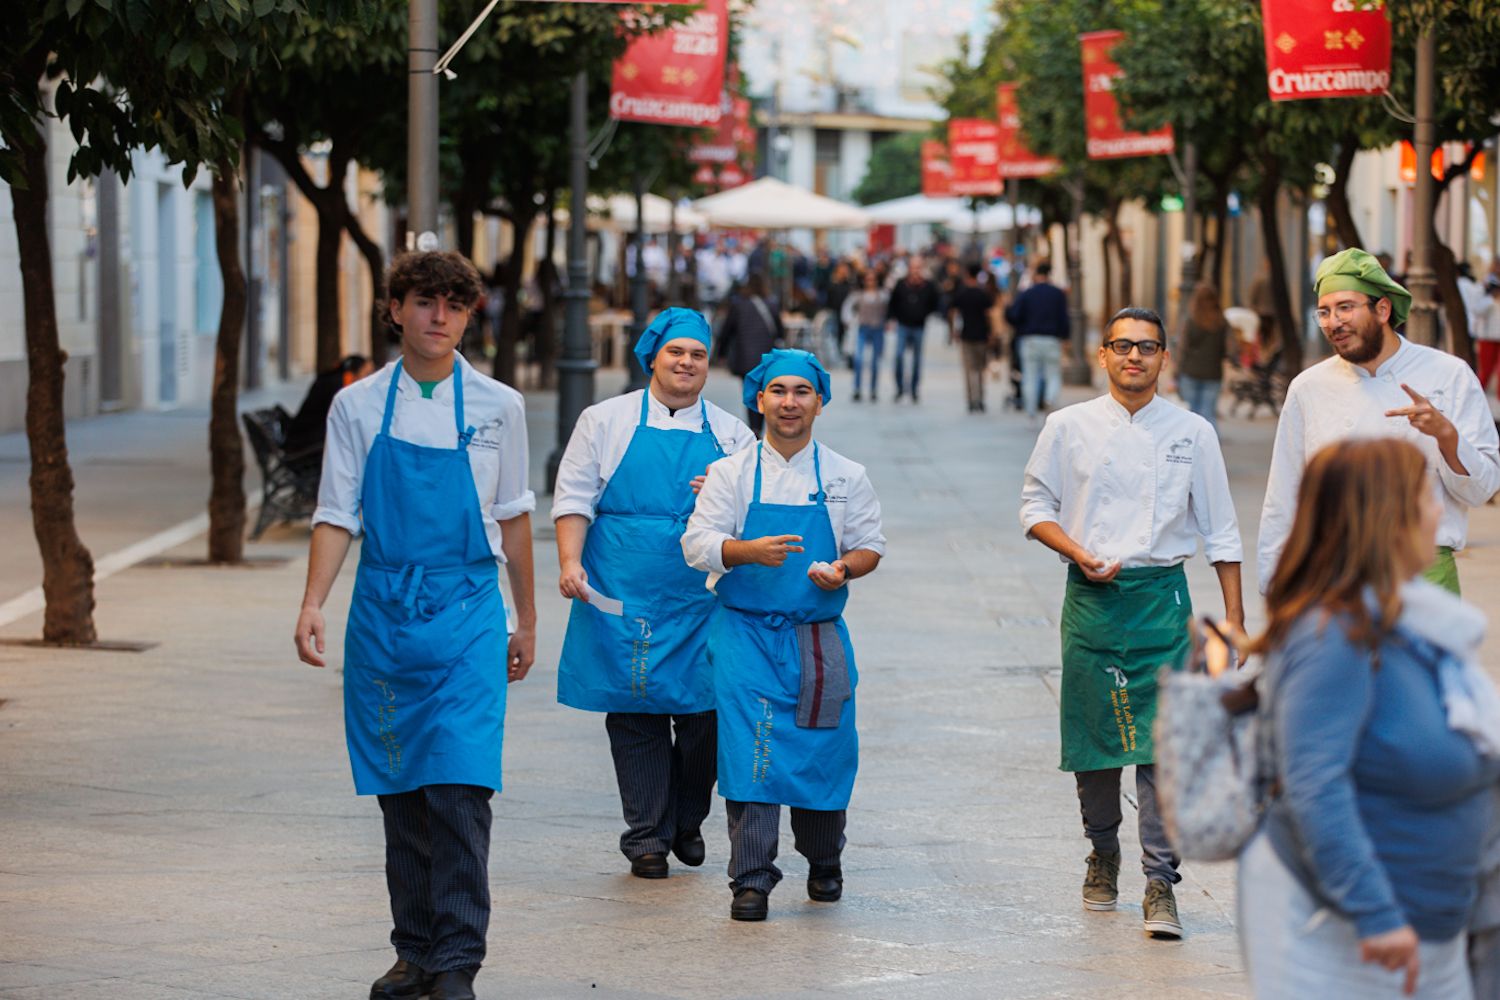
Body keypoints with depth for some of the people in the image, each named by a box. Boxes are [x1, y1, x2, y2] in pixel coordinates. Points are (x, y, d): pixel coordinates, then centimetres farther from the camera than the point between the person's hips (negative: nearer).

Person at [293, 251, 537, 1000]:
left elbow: (512, 517, 12)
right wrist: (312, 603, -11)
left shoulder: (497, 407, 5)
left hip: (467, 614, -1)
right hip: (383, 613, 2)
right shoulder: (358, 407, 5)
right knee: (400, 795, 7)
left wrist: (526, 620, 16)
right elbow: (336, 517, 3)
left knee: (459, 789, -12)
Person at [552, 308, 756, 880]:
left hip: (701, 597, 1)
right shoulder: (606, 421, 8)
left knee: (703, 713, -1)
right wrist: (571, 561, -9)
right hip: (624, 596, -1)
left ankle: (687, 823, 18)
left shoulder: (730, 435, 12)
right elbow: (575, 498, 5)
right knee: (635, 712, -2)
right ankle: (647, 835, 5)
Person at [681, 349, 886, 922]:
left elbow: (870, 546, 9)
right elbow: (698, 545, -3)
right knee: (750, 750, -12)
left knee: (825, 752, 4)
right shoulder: (730, 473, 3)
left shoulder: (846, 477, 7)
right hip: (746, 632, -2)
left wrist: (845, 568, -13)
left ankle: (824, 864, 28)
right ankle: (751, 879, -8)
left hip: (819, 635, 2)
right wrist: (751, 552, -22)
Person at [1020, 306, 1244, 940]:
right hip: (1091, 597, 1)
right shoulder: (1069, 427, 4)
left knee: (1161, 742, -9)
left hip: (1161, 597, -1)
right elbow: (1035, 506, 9)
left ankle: (1160, 886, -9)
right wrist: (1081, 554, -9)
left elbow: (1220, 530, 9)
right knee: (1094, 736, 7)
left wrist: (1234, 616, 5)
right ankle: (1103, 857, 29)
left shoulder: (1192, 433, 5)